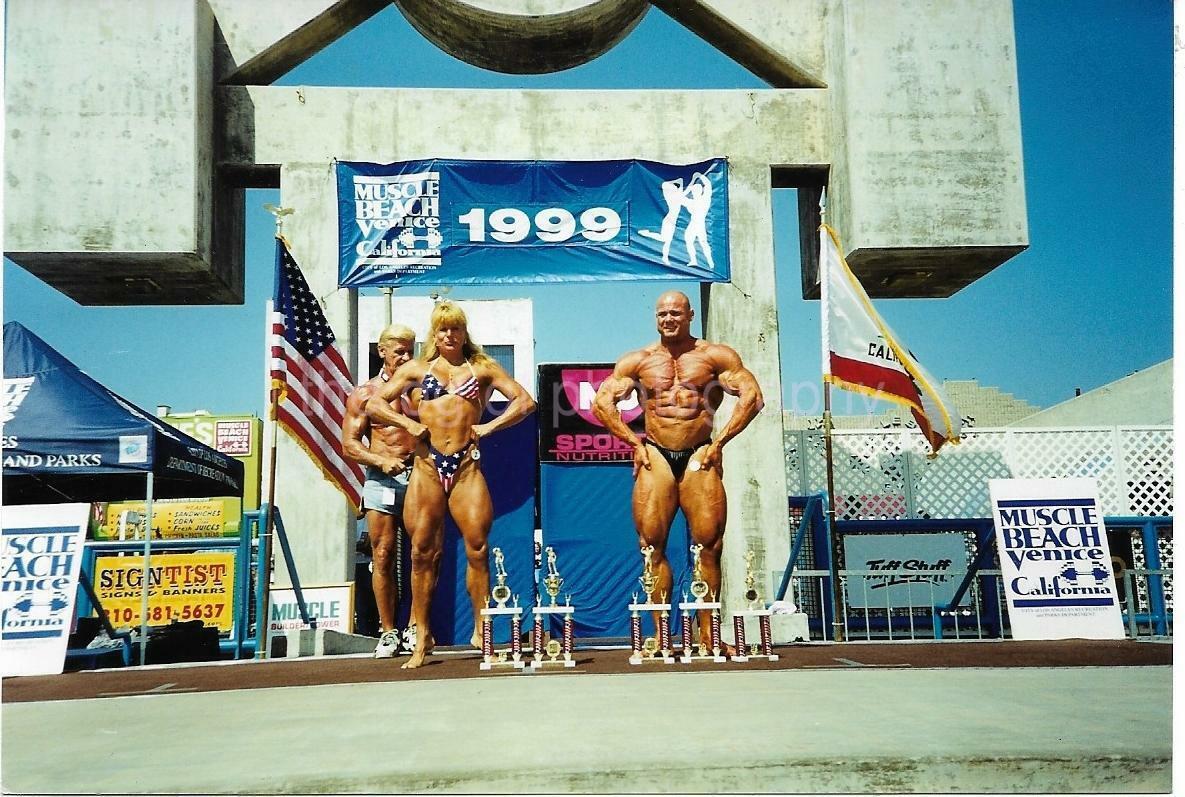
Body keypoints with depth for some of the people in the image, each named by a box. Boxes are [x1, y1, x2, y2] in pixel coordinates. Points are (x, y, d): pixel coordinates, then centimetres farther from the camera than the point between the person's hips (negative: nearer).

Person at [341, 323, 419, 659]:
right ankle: (388, 631, 7)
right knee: (383, 557, -2)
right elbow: (349, 444, 4)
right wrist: (382, 461, -12)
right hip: (382, 479, -1)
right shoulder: (364, 394, 8)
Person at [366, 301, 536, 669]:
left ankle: (481, 631, 5)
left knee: (478, 548, -7)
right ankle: (422, 638, 10)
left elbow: (525, 401, 8)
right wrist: (408, 423, -1)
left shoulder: (482, 367, 12)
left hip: (466, 466, -1)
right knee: (423, 552, 1)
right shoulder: (417, 369, 15)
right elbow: (373, 404, 14)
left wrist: (488, 426, -1)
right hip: (427, 466, 1)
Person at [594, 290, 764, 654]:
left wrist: (719, 441, -4)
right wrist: (634, 441, 2)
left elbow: (752, 396, 1)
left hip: (699, 456, -1)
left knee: (708, 545, -3)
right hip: (656, 457, 1)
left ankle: (706, 634, 6)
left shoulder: (714, 356, 6)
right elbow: (602, 402, 10)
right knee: (652, 546, -1)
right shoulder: (637, 361, 10)